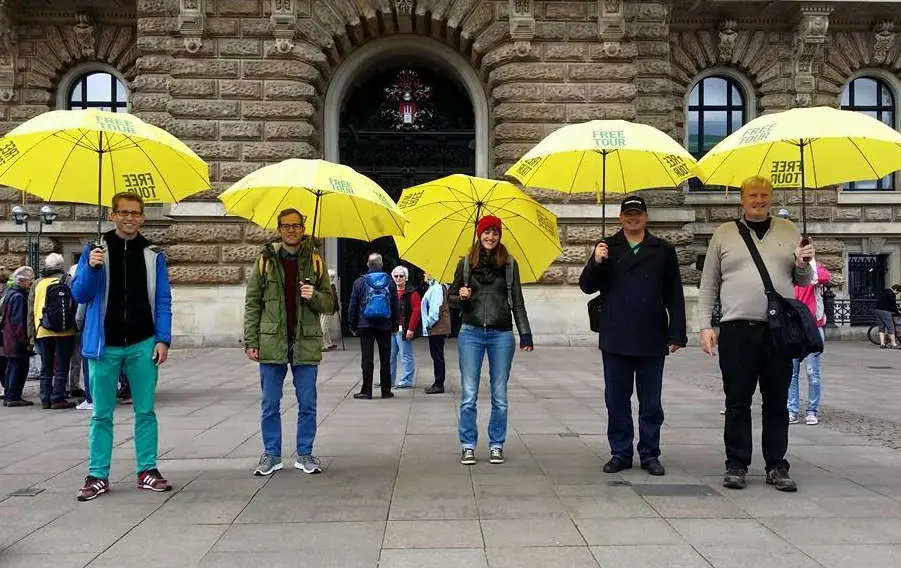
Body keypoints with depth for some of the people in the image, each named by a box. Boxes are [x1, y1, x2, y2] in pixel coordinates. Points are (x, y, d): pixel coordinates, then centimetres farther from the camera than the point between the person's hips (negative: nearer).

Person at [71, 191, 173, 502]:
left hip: (143, 345, 1)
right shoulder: (95, 250, 3)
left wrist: (163, 340, -4)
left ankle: (147, 470, 16)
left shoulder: (154, 255, 5)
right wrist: (91, 268, -18)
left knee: (146, 411, 6)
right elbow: (79, 294, 0)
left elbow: (163, 301, 5)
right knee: (101, 414, 6)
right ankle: (97, 476, 14)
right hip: (105, 346, 0)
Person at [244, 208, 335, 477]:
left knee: (307, 404, 6)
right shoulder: (265, 260, 6)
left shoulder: (315, 261, 7)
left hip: (306, 343, 0)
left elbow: (329, 304, 8)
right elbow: (252, 303, 6)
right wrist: (250, 341, -1)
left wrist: (314, 296, -14)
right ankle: (271, 454, 19)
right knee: (270, 405, 7)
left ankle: (304, 454, 19)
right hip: (272, 343, 0)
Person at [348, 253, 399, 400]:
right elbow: (396, 306, 6)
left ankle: (366, 391, 2)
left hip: (365, 325, -1)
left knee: (367, 359, 1)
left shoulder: (359, 282, -1)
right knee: (385, 359, 7)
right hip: (385, 326, 1)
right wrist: (395, 325, 12)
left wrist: (353, 325, 7)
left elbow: (353, 306, 0)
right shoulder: (390, 282, 3)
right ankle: (386, 390, 12)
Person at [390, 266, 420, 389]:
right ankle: (389, 380, 21)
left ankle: (407, 381, 4)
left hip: (403, 330, -7)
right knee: (390, 355, 12)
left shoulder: (411, 293, -5)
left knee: (406, 356, -2)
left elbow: (416, 311, -12)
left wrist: (411, 329, -18)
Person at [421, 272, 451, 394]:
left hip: (437, 328, -10)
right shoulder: (433, 287, 13)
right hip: (436, 328, 10)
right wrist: (428, 324, 16)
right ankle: (438, 383, 22)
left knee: (437, 356, -4)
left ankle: (439, 385, 1)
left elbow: (436, 308, -21)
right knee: (436, 356, 14)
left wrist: (429, 323, -15)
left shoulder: (437, 288, -17)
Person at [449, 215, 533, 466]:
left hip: (501, 334, 0)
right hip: (471, 333, 0)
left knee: (500, 396, 5)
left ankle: (496, 445, 17)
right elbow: (451, 296, 14)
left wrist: (525, 333, 2)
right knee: (469, 395, 0)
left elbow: (517, 302, 8)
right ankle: (468, 446, 11)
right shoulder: (466, 264, 7)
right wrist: (461, 297, -9)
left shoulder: (509, 264, 7)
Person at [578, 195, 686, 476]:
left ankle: (650, 454, 18)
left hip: (652, 341, -1)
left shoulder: (663, 250, 6)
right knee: (616, 400, 7)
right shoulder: (607, 249, 9)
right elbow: (587, 286, 4)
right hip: (615, 340, 1)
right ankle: (620, 453, 18)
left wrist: (676, 334, 0)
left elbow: (675, 296, 6)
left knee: (651, 403, 7)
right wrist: (595, 263, -15)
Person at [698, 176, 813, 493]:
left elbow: (802, 282, 16)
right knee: (737, 403, 3)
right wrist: (705, 326, 0)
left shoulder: (788, 232, 13)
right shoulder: (724, 234, 9)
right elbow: (708, 286, 8)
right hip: (736, 330, -1)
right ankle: (736, 466, 12)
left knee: (777, 403, 6)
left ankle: (777, 467, 16)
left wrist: (803, 264, -6)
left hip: (780, 330, 2)